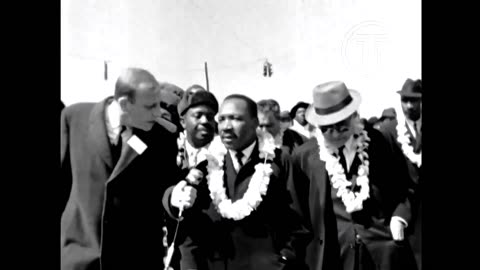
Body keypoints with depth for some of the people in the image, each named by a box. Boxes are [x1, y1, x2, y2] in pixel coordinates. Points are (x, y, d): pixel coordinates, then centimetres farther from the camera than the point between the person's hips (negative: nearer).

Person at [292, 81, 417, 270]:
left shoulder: (382, 144, -4)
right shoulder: (304, 155, -2)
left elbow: (406, 188, 9)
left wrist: (399, 218, -6)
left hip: (385, 250, 0)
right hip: (332, 254, 1)